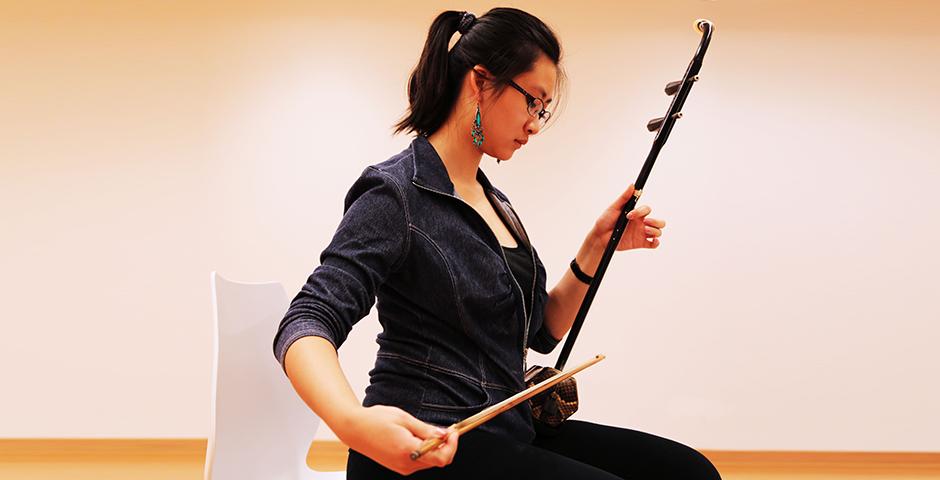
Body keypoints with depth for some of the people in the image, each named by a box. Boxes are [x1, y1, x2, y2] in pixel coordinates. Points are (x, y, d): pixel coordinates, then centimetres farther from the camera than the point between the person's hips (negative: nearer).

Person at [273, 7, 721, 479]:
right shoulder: (396, 193, -11)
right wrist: (352, 421, -42)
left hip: (505, 430, 8)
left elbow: (543, 331, 19)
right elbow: (307, 322, -22)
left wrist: (597, 247, 4)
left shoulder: (494, 202, 16)